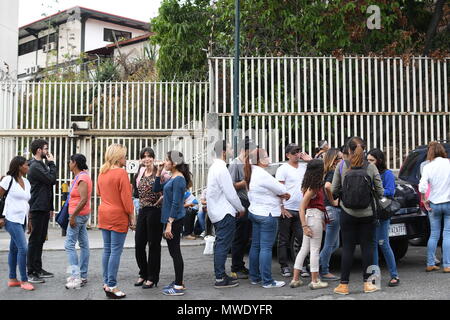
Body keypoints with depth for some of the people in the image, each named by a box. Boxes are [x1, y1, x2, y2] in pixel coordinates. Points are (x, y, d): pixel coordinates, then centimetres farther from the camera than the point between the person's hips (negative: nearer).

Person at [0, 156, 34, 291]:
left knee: (14, 248, 13)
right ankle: (24, 280, -7)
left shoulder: (27, 182, 12)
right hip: (12, 219, -7)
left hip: (22, 220, 7)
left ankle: (12, 279, 20)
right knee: (23, 248, -13)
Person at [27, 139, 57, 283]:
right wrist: (52, 163, -9)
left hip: (44, 208, 9)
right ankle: (31, 272, 1)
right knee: (34, 240, -5)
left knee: (40, 240, 13)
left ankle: (38, 269, 21)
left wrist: (50, 207, 17)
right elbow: (52, 180, -21)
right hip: (37, 209, -9)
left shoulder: (42, 165, 17)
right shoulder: (35, 166, -14)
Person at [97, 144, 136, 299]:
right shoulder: (121, 173, -15)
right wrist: (132, 217, -9)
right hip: (118, 216, -8)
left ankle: (106, 283, 20)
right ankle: (111, 287, 0)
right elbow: (126, 198, -16)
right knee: (116, 251, -2)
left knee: (107, 249, 13)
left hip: (103, 214, 8)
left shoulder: (102, 172, 8)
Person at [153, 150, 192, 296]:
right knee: (174, 251, 15)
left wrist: (169, 224, -22)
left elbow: (176, 203, -20)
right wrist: (158, 172, 11)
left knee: (175, 251, -3)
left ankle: (179, 287, 5)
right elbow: (156, 189, 21)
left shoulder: (179, 179, -16)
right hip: (170, 219, 9)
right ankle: (178, 282, 26)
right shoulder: (172, 178, 12)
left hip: (175, 220, -9)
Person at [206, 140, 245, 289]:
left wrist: (236, 209, 19)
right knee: (223, 245, -6)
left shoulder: (214, 167, 14)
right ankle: (220, 279, -3)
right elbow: (230, 193, -17)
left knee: (220, 244, 15)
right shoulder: (221, 169, -17)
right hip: (225, 214, -10)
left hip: (217, 213, 10)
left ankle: (220, 275, 23)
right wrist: (241, 209, -3)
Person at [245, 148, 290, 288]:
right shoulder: (262, 174, -20)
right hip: (267, 215, -10)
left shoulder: (253, 173, 11)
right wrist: (283, 193, 9)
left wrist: (281, 194, 0)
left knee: (256, 246, 13)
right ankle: (267, 281, -1)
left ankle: (255, 277, 21)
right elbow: (281, 189, -14)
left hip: (255, 212, 10)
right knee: (266, 248, -6)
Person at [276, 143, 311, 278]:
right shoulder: (283, 169, -5)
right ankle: (284, 266, 13)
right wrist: (282, 208, -15)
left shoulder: (304, 166, 12)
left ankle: (302, 266, 9)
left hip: (301, 210, 5)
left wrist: (309, 159, 7)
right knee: (284, 240, 5)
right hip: (287, 210, -5)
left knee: (303, 238, 1)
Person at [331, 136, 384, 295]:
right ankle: (367, 283, 15)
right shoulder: (371, 167, -5)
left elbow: (333, 190, -3)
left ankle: (344, 285, 7)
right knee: (367, 246, 10)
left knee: (347, 248, 5)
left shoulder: (341, 166, -6)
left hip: (347, 214, 0)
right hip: (367, 214, 0)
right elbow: (380, 191, -2)